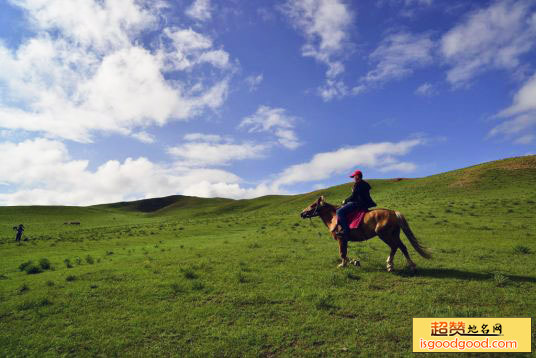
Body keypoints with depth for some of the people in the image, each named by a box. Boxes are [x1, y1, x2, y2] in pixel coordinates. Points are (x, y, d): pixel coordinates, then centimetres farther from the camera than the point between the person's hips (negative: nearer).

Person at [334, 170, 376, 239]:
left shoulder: (357, 184, -13)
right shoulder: (365, 184, 19)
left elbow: (353, 196, -16)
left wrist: (345, 201, 0)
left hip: (358, 204, -11)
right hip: (365, 204, 11)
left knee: (340, 211, -21)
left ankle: (346, 231, -30)